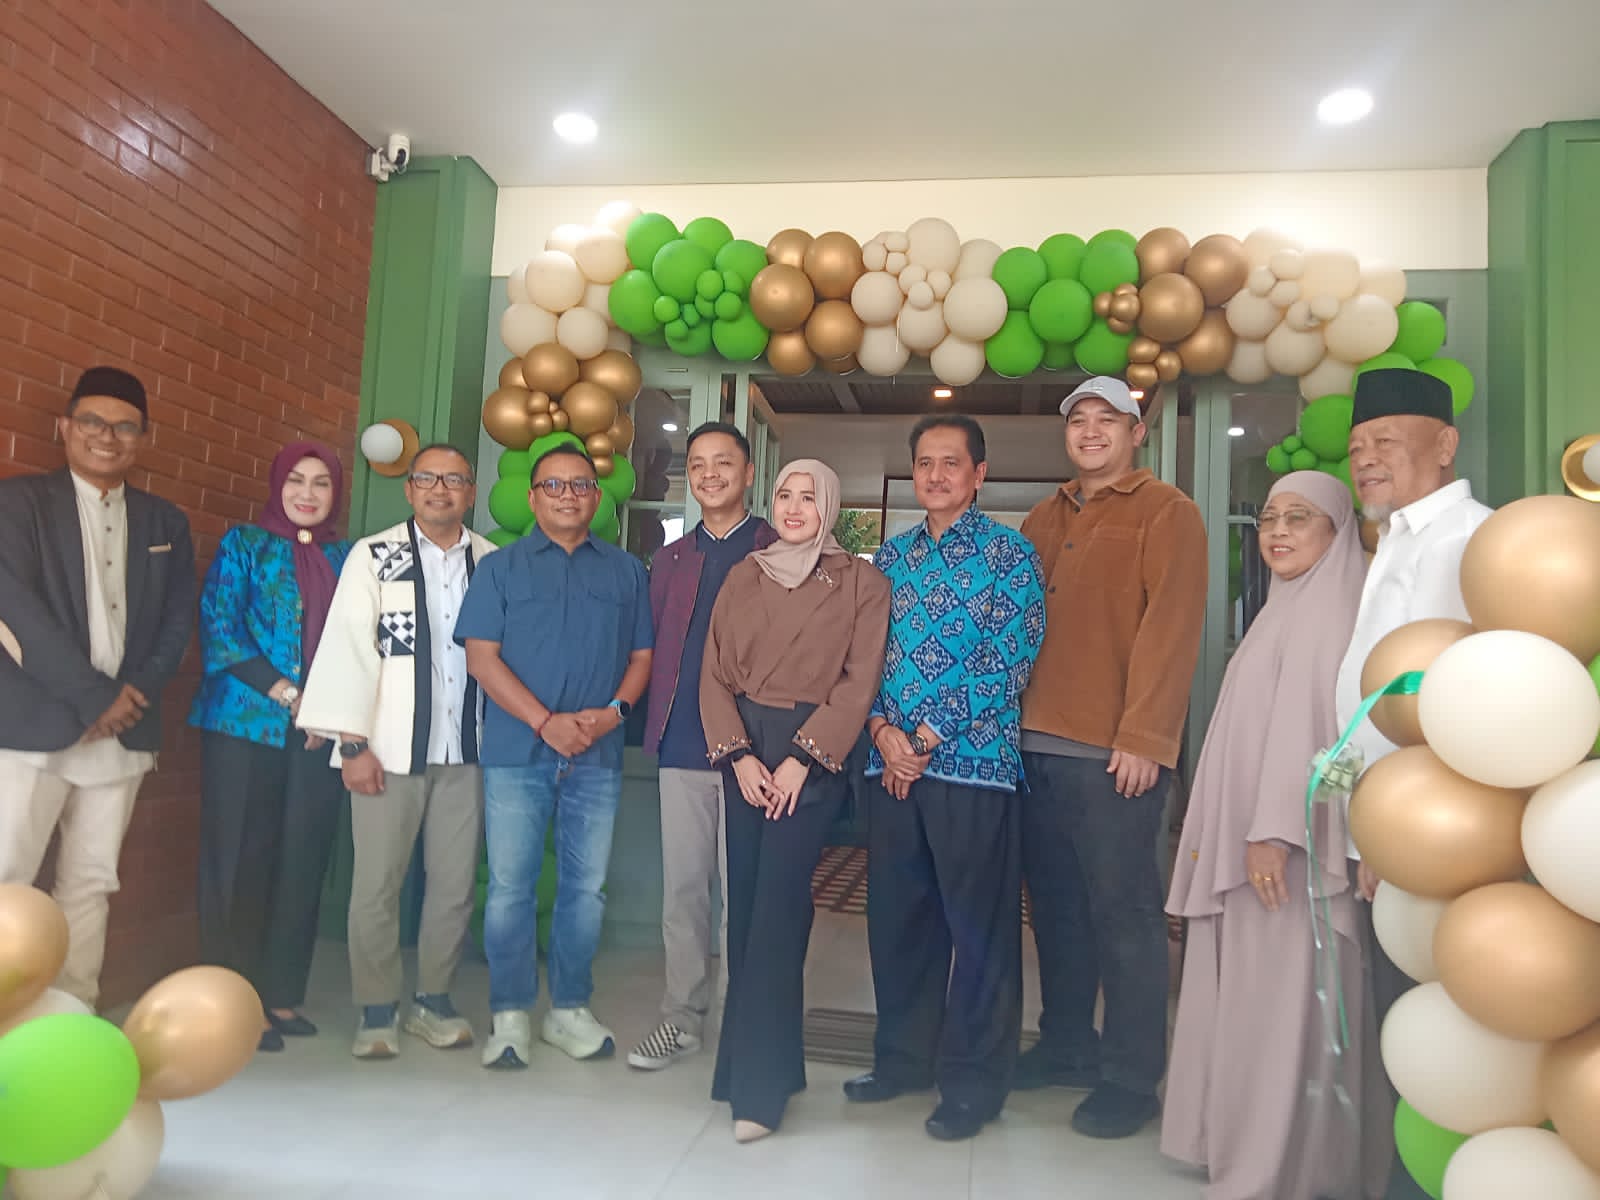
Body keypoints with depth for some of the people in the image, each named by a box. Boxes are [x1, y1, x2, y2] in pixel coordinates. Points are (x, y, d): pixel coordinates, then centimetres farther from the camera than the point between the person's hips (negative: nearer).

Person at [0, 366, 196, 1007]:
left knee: (91, 883, 7)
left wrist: (135, 693, -6)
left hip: (123, 730, 4)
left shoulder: (165, 523, 15)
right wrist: (92, 695, -13)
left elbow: (178, 620, 10)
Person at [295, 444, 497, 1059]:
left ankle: (432, 999, 26)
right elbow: (349, 647, -4)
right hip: (390, 748, -2)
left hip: (467, 749, 2)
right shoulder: (373, 556, 1)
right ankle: (377, 1011, 19)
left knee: (455, 882, 9)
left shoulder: (493, 562, 7)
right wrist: (353, 742, -10)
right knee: (377, 883, 4)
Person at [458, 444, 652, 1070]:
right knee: (510, 885, 1)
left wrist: (614, 710, -10)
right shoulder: (501, 566, 6)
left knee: (586, 886, 7)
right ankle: (510, 1015, 14)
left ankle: (569, 1010, 21)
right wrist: (546, 722, -13)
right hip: (517, 752, -2)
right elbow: (481, 655, -3)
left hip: (598, 756, 2)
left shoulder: (627, 571, 12)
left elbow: (642, 655, 10)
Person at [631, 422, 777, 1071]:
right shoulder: (671, 559, 16)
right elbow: (654, 647, 18)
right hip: (682, 746, 4)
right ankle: (682, 1017, 23)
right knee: (681, 887, 10)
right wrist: (658, 721, 5)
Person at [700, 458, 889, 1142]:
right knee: (745, 902, 6)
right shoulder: (742, 578, 12)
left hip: (812, 755, -4)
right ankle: (760, 1055, 19)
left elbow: (859, 680, -6)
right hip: (743, 754, 4)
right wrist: (738, 755, -6)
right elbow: (715, 672, 6)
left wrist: (801, 758, -12)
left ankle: (758, 1086, -2)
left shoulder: (860, 582, 1)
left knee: (777, 907, -9)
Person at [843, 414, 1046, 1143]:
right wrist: (883, 730, -7)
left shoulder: (1009, 554, -2)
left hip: (973, 762, -5)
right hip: (891, 763, 5)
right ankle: (903, 1058, 30)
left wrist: (929, 737, -12)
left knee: (979, 925, 4)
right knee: (896, 917, 13)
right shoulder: (892, 556, 13)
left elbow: (1011, 661, -11)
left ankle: (974, 1082, 19)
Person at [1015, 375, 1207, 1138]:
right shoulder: (1045, 519, 18)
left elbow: (1171, 628, -9)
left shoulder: (1166, 513, 0)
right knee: (1054, 907, 13)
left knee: (1122, 914, 1)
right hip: (1036, 745, 6)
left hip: (1114, 752, -6)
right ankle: (1065, 1046, 28)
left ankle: (1130, 1078, 13)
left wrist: (1144, 737, -16)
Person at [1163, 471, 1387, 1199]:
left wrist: (1275, 830, -25)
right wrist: (1242, 832, 14)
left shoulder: (1329, 605, -9)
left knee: (1279, 1003, -4)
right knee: (1250, 1002, 13)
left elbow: (1311, 719, -19)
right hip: (1250, 832, 9)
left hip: (1288, 837, -9)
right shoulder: (1288, 608, 19)